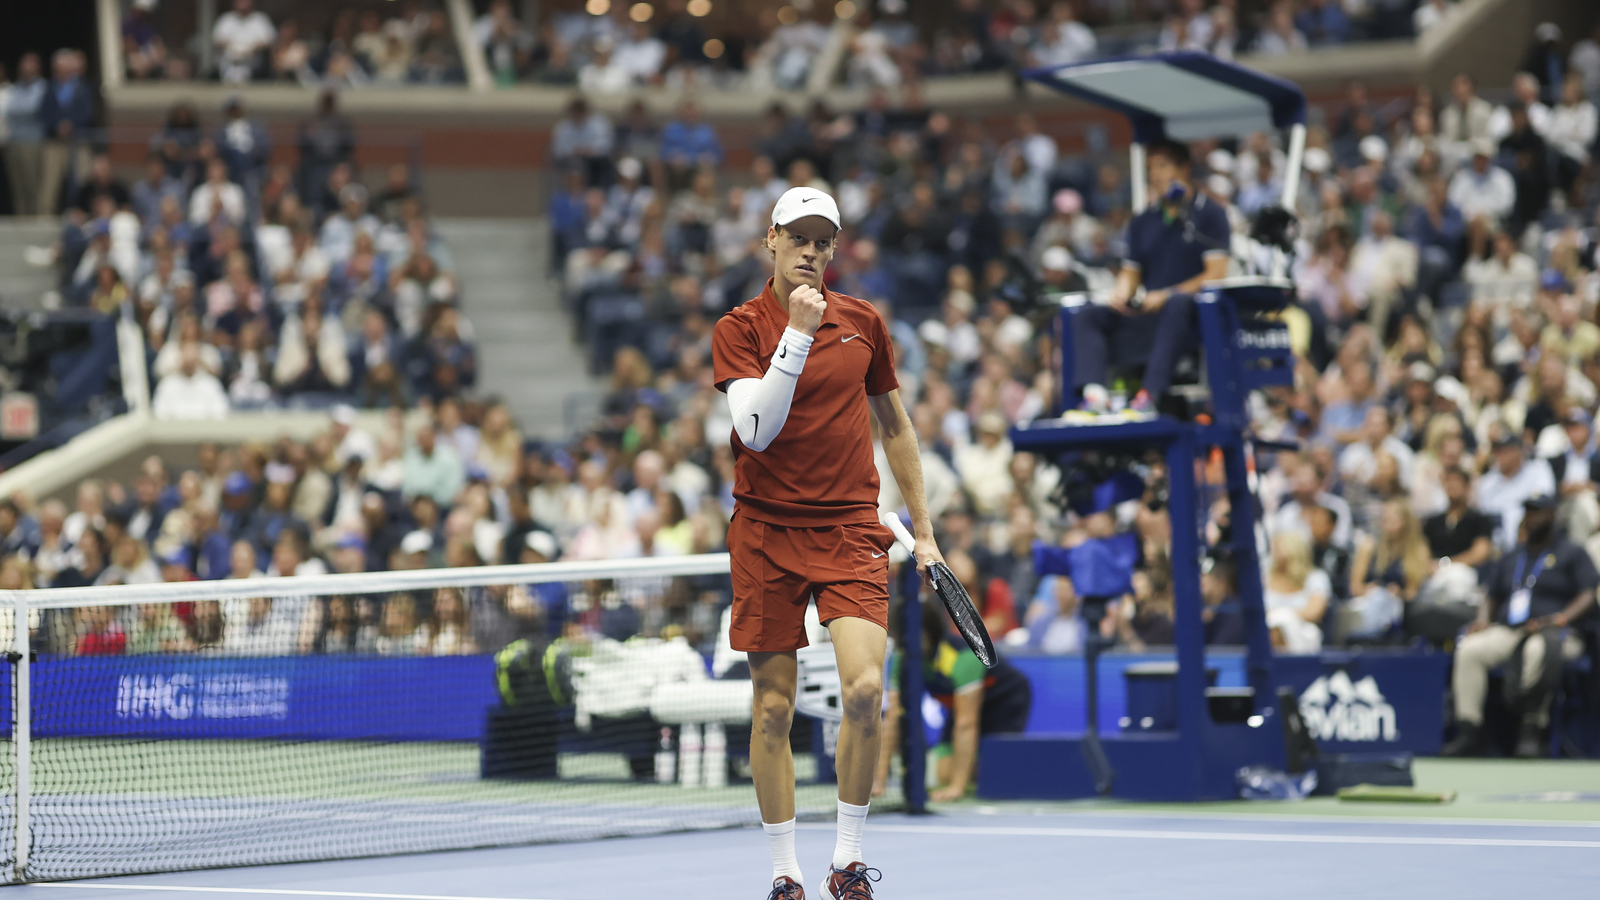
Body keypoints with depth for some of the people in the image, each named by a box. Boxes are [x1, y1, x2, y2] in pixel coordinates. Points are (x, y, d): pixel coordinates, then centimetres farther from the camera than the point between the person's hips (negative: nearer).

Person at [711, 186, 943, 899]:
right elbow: (755, 430, -15)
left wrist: (923, 529, 17)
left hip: (850, 528, 1)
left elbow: (895, 426, 18)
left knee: (864, 687, -16)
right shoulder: (739, 328, -1)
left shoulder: (863, 322, 8)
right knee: (773, 707, 2)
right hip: (766, 531, -1)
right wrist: (798, 334, -20)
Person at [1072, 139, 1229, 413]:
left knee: (1178, 304, -39)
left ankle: (1150, 393, -50)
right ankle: (1093, 393, -38)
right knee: (1086, 317, -15)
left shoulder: (1210, 214, 4)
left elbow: (1216, 274, -6)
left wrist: (1166, 296, -16)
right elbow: (1131, 272, 22)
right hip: (1147, 314, 6)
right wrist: (1121, 294, -3)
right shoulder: (1142, 223, 22)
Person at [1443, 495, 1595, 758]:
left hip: (1557, 634, -5)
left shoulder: (1572, 554, 11)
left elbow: (1588, 597, -1)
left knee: (1538, 650, -42)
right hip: (1506, 632, 5)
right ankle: (1469, 733, -26)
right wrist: (1483, 619, 4)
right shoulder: (1511, 558, 26)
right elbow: (1492, 599, 28)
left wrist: (1561, 618, -19)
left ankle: (1532, 730, -35)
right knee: (1469, 649, -25)